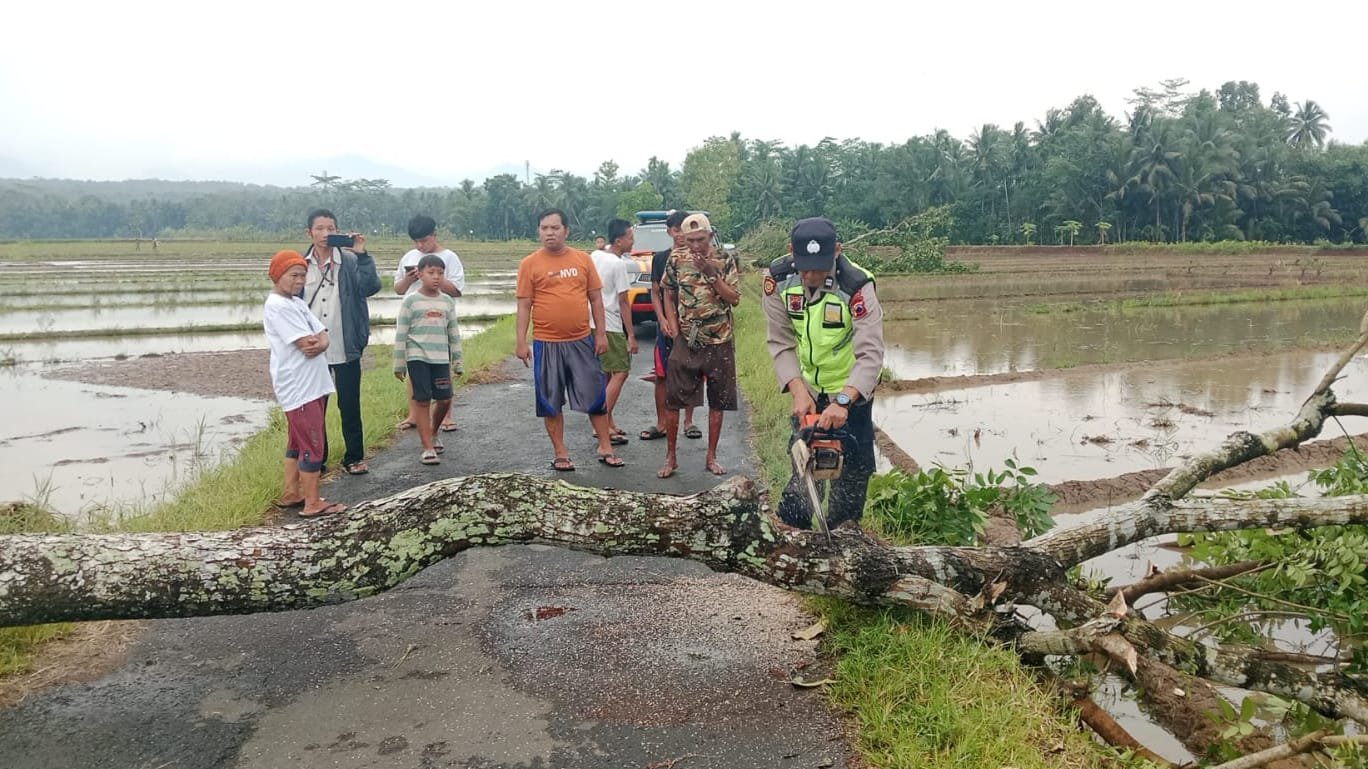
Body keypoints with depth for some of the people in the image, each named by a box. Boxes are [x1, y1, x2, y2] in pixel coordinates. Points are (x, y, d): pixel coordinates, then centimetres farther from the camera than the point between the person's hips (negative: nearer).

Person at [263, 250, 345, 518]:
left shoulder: (298, 303, 16)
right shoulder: (277, 306, -14)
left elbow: (323, 336, 7)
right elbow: (307, 344, -22)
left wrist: (320, 343, -13)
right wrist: (317, 341, -2)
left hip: (312, 384, 10)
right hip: (298, 388, -10)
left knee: (297, 442, 17)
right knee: (312, 445, -6)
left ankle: (291, 493, 27)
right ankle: (312, 503, 1)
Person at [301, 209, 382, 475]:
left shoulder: (350, 262, -3)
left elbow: (370, 287, -19)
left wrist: (362, 255, -27)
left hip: (345, 349, -2)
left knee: (350, 406, 6)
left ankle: (354, 458, 18)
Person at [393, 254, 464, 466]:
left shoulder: (447, 301, 9)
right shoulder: (411, 301, -2)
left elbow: (454, 332, 14)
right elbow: (401, 333, -1)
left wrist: (457, 360, 13)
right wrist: (399, 363, -3)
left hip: (441, 358, 4)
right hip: (417, 357, -4)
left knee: (444, 399, 5)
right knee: (422, 400, -3)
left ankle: (432, 434, 31)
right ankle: (428, 448, 1)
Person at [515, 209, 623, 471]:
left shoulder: (583, 259, 4)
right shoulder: (529, 263, -2)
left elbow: (596, 299, 7)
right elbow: (524, 306, -2)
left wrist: (601, 334, 1)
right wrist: (522, 342, -7)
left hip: (582, 341, 2)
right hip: (547, 343, -1)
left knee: (596, 396, 7)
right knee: (551, 401, 6)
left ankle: (606, 448, 19)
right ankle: (560, 453, 19)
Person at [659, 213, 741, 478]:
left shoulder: (725, 261, -3)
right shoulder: (676, 260, 1)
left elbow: (734, 299, -10)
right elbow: (668, 296, 10)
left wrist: (711, 273, -20)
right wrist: (675, 331, 1)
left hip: (719, 342, 0)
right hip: (686, 343, 1)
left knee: (717, 401, 7)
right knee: (672, 400, -1)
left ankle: (711, 457, 19)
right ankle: (671, 458, 11)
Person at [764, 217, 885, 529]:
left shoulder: (856, 286, -30)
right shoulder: (778, 278, -20)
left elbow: (871, 354, -35)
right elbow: (781, 343, -16)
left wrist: (843, 401, -47)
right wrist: (798, 392, -28)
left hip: (850, 388, -3)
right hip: (807, 388, 3)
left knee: (855, 460, 1)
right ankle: (792, 524, 31)